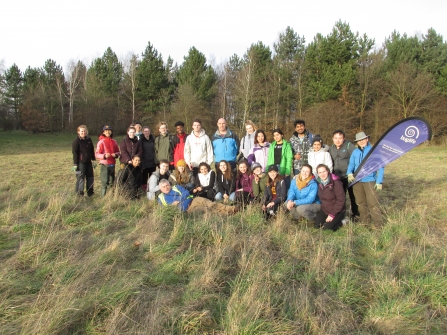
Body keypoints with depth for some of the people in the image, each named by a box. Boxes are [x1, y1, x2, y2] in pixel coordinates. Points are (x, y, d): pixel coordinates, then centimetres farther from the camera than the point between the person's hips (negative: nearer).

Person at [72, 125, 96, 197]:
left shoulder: (89, 140, 9)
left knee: (90, 177, 10)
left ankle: (90, 192, 21)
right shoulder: (76, 141, -7)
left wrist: (93, 160, 14)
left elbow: (92, 150, 16)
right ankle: (79, 193, 6)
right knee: (80, 178, -3)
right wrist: (75, 164, -12)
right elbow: (75, 153, -9)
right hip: (81, 162, -6)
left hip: (88, 162, 6)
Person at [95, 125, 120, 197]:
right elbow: (97, 154, -7)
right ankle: (103, 197, 4)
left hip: (112, 164, 5)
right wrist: (104, 156, -23)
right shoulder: (101, 142, -5)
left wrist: (115, 154, -6)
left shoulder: (113, 141, 8)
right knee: (105, 182, -5)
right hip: (104, 165, -5)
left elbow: (118, 152, 16)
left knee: (111, 182, 12)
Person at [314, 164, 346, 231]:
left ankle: (342, 221, 5)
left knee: (327, 227, -20)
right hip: (324, 210, 6)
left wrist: (332, 215, -19)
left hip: (337, 211, -6)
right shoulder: (320, 183, 0)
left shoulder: (336, 183, -20)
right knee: (317, 225, -9)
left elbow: (341, 200, -20)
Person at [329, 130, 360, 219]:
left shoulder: (349, 145, -10)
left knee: (353, 196, 7)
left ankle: (355, 214, 21)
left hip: (349, 176, -5)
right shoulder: (331, 148, 8)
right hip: (338, 177, 5)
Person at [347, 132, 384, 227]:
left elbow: (380, 167, -6)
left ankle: (378, 222, 2)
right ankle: (365, 220, 27)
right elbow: (351, 164, 10)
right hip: (357, 181, 5)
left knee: (373, 202, -8)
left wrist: (379, 181, -10)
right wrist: (350, 173, -12)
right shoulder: (355, 152, 5)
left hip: (370, 180, -5)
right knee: (361, 202, 13)